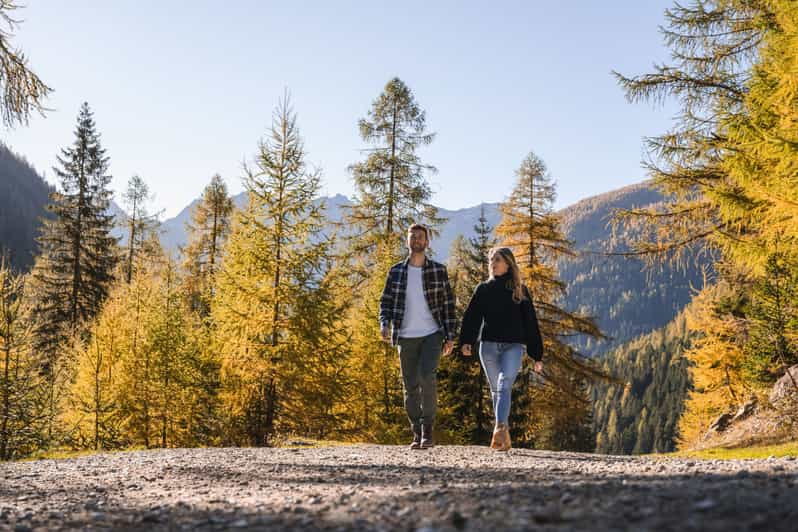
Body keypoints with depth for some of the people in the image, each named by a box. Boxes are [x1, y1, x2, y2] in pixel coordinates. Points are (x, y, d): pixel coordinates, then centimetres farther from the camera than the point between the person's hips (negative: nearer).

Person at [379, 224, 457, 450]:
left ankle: (428, 429, -7)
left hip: (432, 334, -2)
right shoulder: (396, 271, 6)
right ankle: (417, 435, 14)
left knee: (427, 377, -20)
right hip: (406, 337, 2)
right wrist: (384, 324, -10)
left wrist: (450, 336, -1)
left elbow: (448, 304, 4)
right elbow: (385, 301, 9)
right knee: (410, 386, 4)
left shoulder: (438, 270, 2)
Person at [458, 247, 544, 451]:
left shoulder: (520, 290, 8)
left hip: (513, 346, -3)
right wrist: (466, 341, -15)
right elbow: (472, 317, 2)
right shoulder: (483, 289, 12)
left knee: (505, 385, -21)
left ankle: (500, 429, -34)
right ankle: (504, 437, 16)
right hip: (489, 346, 3)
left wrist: (537, 355, 6)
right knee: (496, 390, 7)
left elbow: (530, 323, 9)